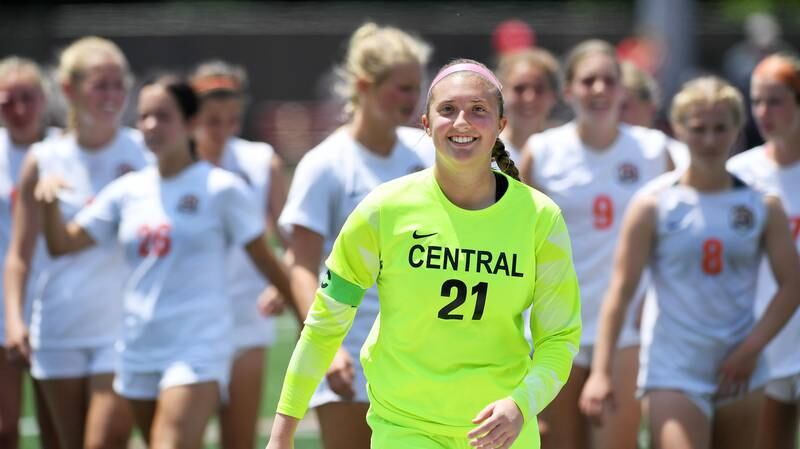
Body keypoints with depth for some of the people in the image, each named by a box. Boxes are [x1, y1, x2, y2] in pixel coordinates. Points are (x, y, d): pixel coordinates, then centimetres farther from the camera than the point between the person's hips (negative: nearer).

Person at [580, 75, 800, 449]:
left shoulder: (762, 206, 4)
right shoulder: (654, 205, -3)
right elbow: (621, 289, -4)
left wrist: (751, 348, -8)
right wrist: (600, 372, -11)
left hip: (738, 372, 4)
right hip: (673, 373, -3)